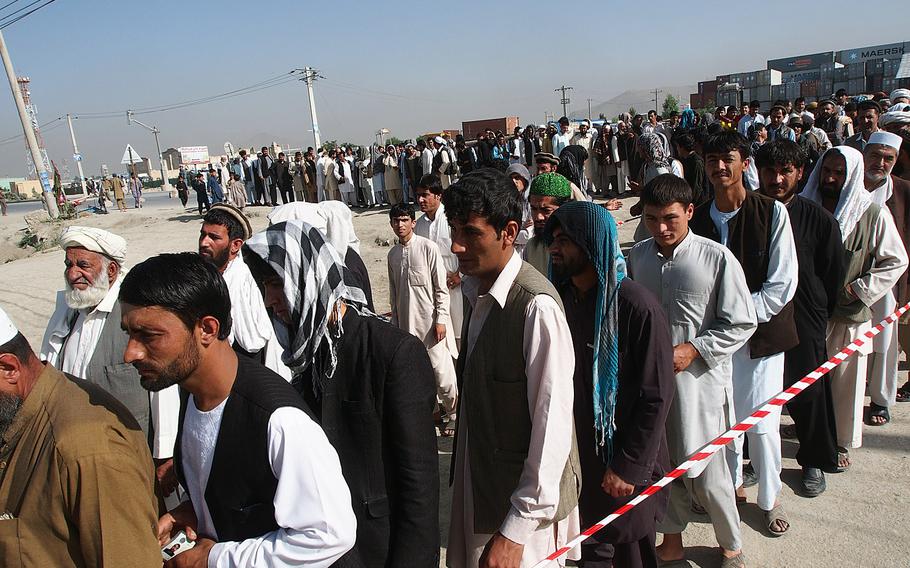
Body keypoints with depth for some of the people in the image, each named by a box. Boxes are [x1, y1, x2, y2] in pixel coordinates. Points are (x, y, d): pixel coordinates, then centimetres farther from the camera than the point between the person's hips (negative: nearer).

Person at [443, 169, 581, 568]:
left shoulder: (537, 305, -24)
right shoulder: (476, 290, 1)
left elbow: (553, 422, -23)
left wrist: (516, 530, -20)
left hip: (524, 498, -7)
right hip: (478, 481, 7)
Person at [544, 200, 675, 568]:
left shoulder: (637, 306, -18)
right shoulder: (562, 299, 0)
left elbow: (656, 396, -16)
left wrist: (629, 466, -14)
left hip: (626, 468, -5)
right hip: (576, 456, 5)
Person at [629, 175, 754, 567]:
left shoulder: (717, 258, -12)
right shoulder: (637, 256, 0)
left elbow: (742, 324, -6)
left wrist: (693, 349, -16)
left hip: (698, 381, -3)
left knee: (706, 475, 7)